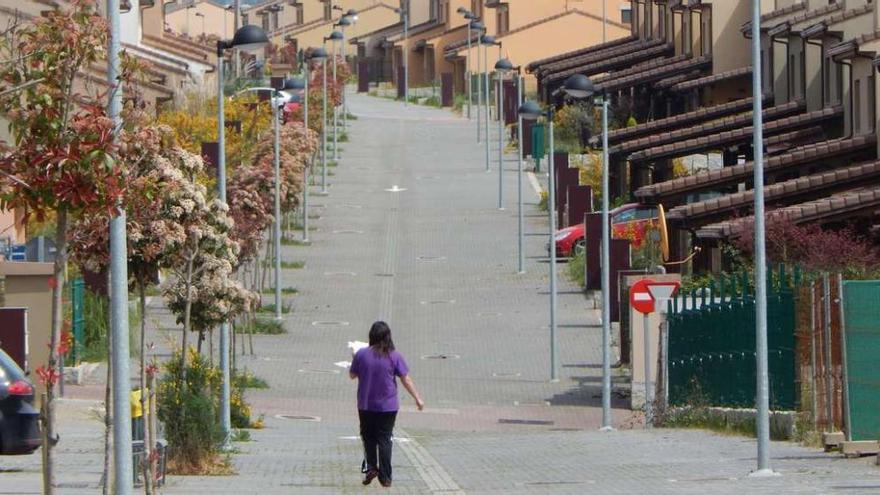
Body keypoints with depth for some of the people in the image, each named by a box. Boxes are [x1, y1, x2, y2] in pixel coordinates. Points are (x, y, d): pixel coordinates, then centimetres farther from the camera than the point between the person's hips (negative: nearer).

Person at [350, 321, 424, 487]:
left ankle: (371, 467, 4)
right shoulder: (394, 357, -8)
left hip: (366, 406, 0)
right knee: (384, 439, 6)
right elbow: (406, 380, -6)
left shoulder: (361, 355, -8)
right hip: (388, 405, 0)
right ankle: (385, 477, 6)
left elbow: (352, 375, 5)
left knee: (368, 436, 18)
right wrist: (418, 399, 2)